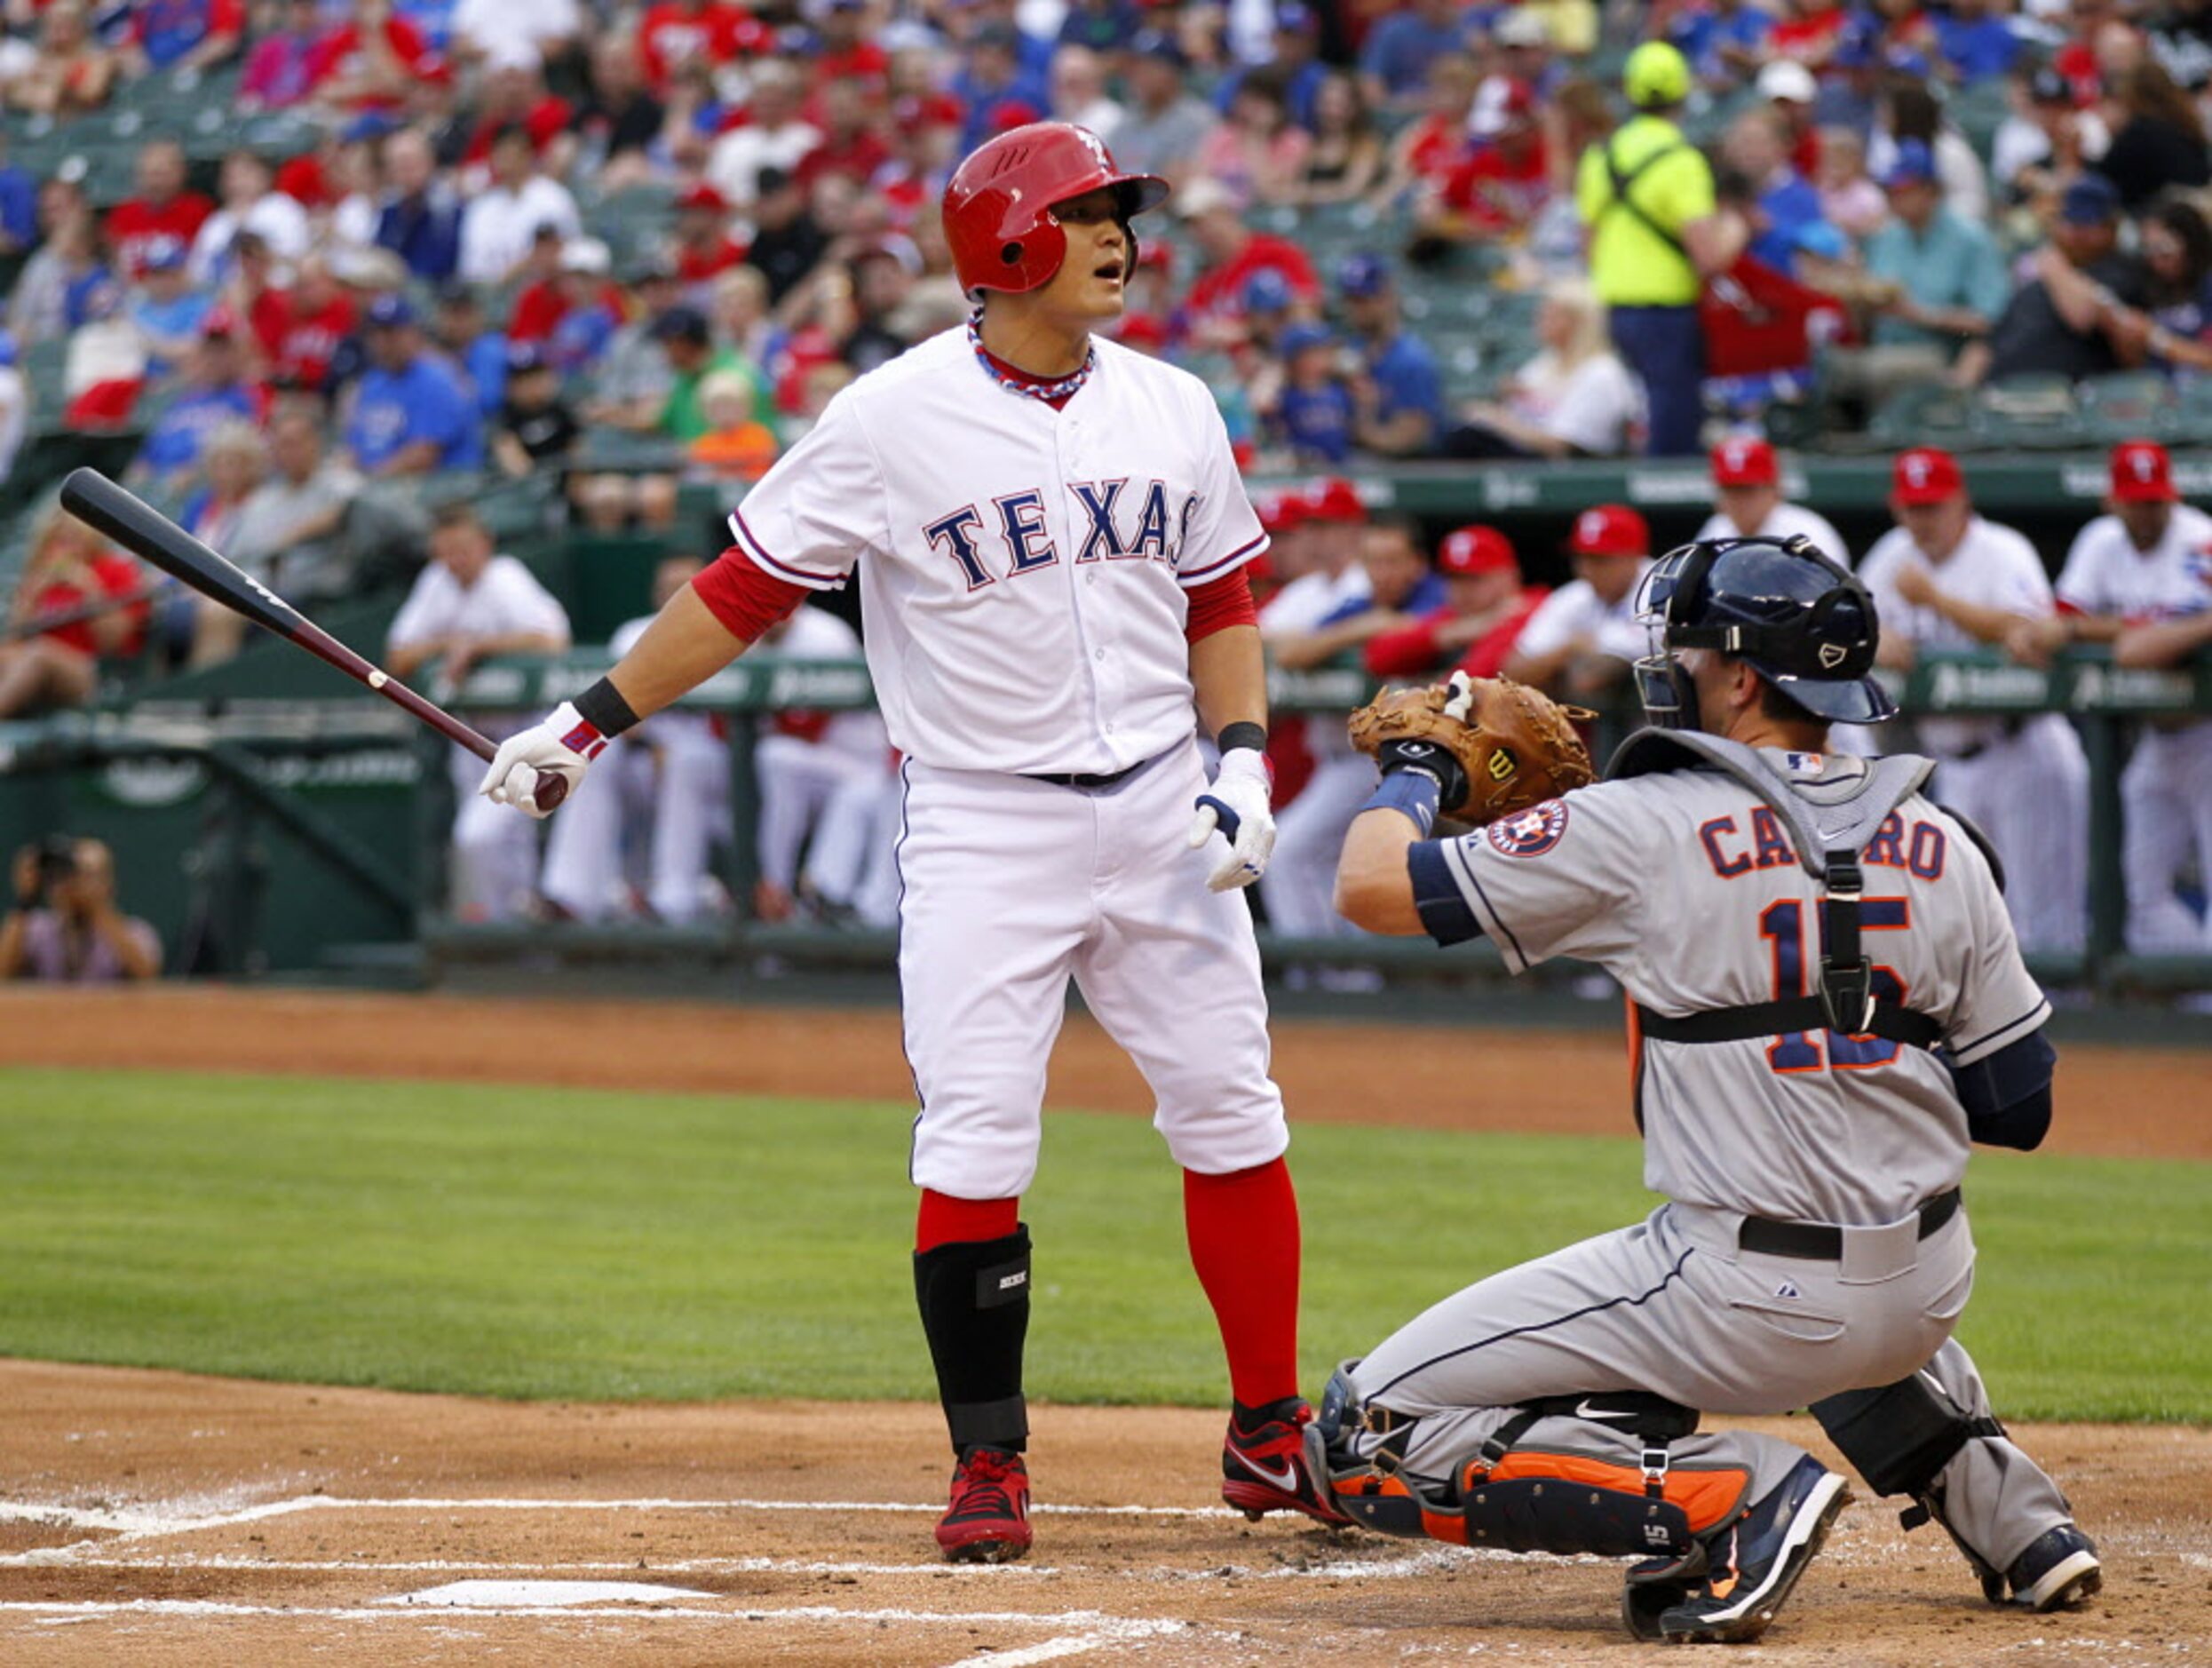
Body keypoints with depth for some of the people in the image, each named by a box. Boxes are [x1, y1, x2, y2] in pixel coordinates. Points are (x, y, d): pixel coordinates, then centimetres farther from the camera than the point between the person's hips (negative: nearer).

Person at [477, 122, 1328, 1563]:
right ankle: (990, 1463, 3)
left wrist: (1244, 759, 0)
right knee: (975, 1146, -9)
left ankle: (1273, 1435, 17)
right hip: (982, 828, -4)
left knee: (1231, 1110, 5)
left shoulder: (1174, 410, 5)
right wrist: (590, 724, -5)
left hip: (1159, 814, 4)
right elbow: (747, 587, -3)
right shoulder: (894, 419, -7)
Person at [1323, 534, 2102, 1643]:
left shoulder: (1647, 827, -9)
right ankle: (2008, 1516, 26)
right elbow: (2019, 1108, 8)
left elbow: (1372, 886, -3)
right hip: (1925, 1296, 6)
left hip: (1744, 1312, -6)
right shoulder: (1941, 845, 4)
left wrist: (1414, 768, 17)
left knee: (1370, 1436, -1)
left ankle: (1732, 1498, -14)